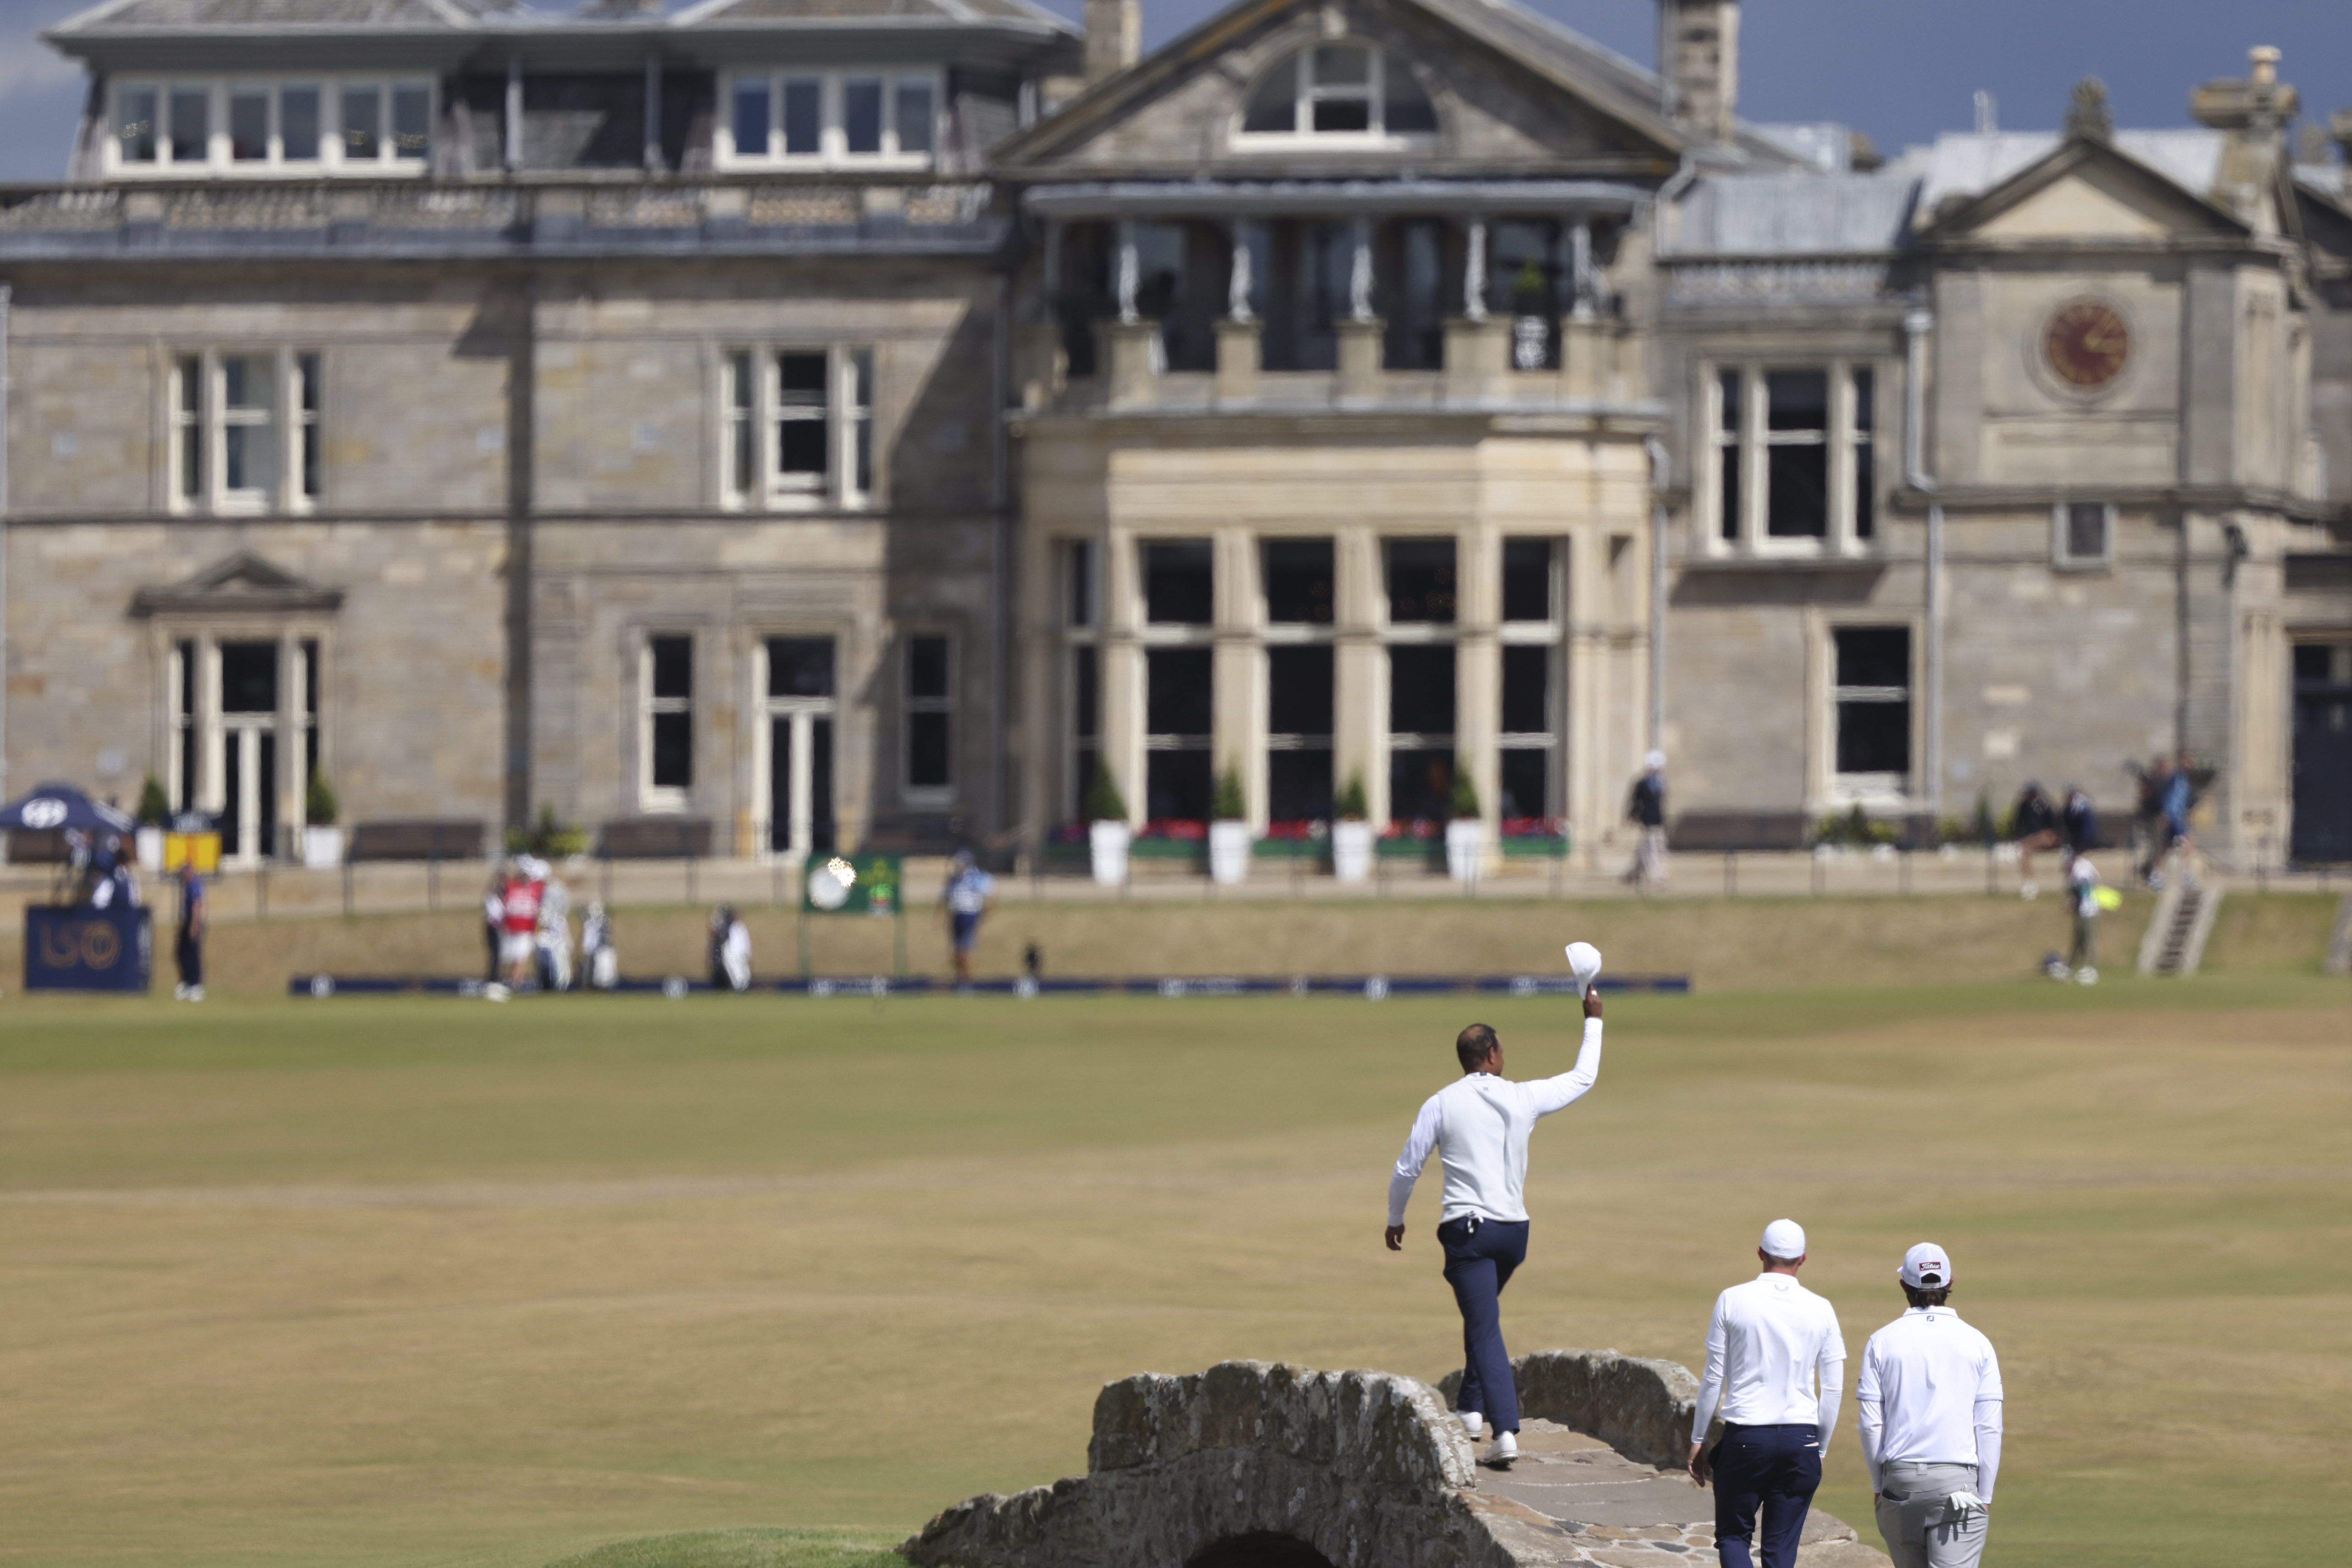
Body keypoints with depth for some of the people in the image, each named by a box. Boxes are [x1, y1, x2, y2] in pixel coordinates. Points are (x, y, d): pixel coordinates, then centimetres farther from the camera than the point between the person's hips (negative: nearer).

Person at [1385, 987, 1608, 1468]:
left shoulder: (1441, 1105, -3)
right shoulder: (1523, 1099, 2)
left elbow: (1407, 1168, 2)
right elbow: (1584, 1079, 18)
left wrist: (1395, 1219, 18)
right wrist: (1593, 1022, 31)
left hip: (1467, 1229, -3)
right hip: (1513, 1228, 3)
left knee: (1486, 1328, -9)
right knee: (1482, 1315, 27)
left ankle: (1506, 1430, -21)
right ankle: (1472, 1407, 32)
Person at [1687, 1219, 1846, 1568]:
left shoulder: (1732, 1301, -3)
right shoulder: (1821, 1310, 2)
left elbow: (1714, 1378, 0)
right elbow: (1833, 1389, 4)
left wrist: (1698, 1440, 8)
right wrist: (1820, 1451, 15)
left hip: (1745, 1436, -2)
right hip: (1801, 1437, 2)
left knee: (1732, 1535, 11)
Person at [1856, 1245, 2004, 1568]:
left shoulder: (1882, 1342, 4)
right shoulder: (1977, 1344, 3)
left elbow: (1869, 1423, 2)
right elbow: (1989, 1428, 0)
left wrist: (1878, 1485, 12)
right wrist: (1985, 1496, 5)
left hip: (1899, 1480, 2)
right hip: (1957, 1479, -2)